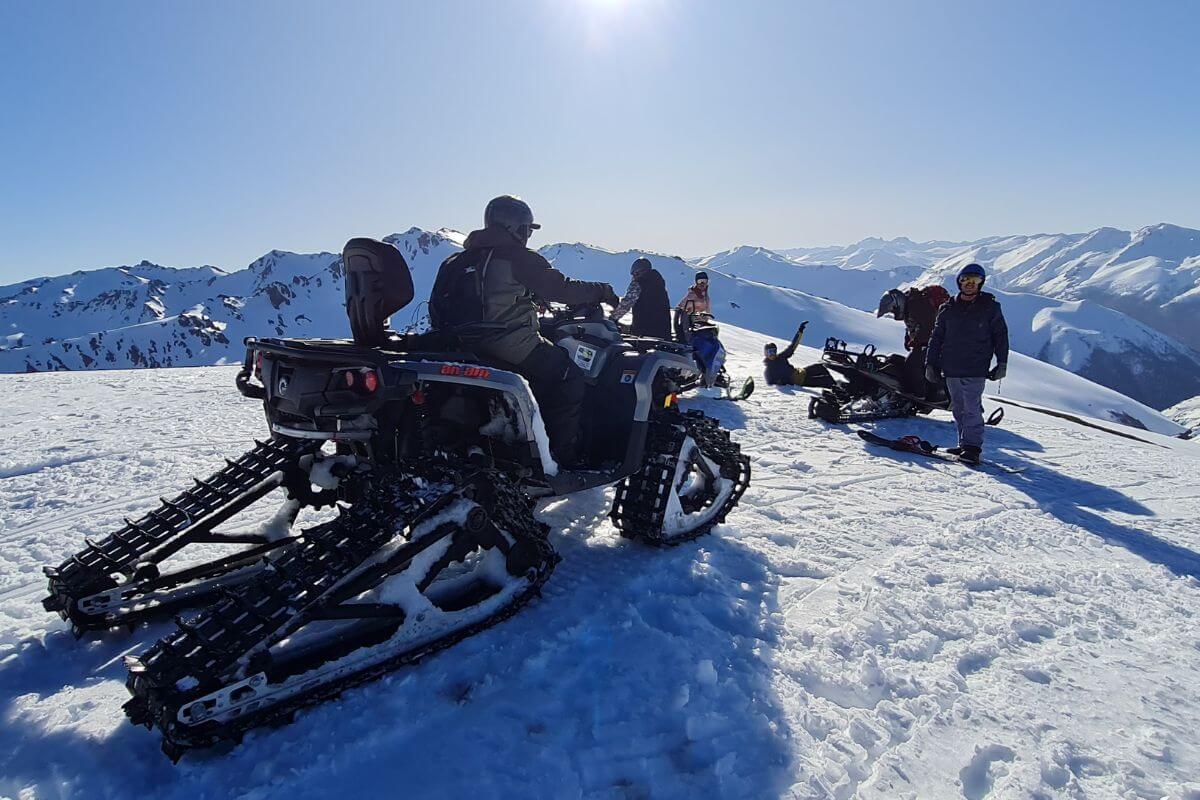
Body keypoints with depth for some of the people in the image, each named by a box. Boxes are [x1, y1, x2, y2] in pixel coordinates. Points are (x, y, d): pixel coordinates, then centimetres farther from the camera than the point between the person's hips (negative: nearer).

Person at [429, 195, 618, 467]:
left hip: (467, 345, 9)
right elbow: (560, 288, -9)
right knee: (571, 378, 2)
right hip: (511, 346, -8)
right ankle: (565, 455, -2)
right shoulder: (518, 258, -7)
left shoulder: (458, 260, 16)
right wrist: (602, 292, 4)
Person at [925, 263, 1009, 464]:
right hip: (951, 368, 4)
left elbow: (1001, 336, 8)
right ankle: (964, 444, 14)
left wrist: (1002, 363, 2)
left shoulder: (990, 308, 4)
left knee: (971, 408, -10)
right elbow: (936, 338, 14)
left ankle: (972, 447, -8)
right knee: (958, 409, 7)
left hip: (975, 370, -3)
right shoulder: (948, 309, 10)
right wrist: (930, 364, 9)